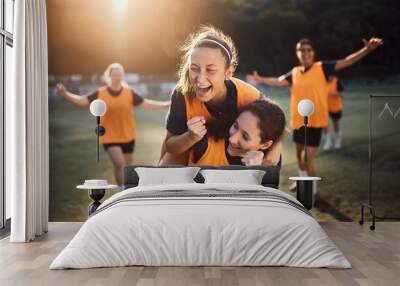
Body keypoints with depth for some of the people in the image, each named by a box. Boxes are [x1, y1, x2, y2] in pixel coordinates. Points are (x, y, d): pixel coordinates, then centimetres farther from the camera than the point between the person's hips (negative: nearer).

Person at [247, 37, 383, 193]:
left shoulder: (322, 67, -7)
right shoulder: (294, 72, 4)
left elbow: (346, 62, -14)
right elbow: (278, 81, 18)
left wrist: (366, 50, -24)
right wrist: (261, 79, 18)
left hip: (315, 122, -5)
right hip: (298, 121, 6)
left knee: (308, 159, -8)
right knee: (299, 153, 24)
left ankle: (312, 190, 14)